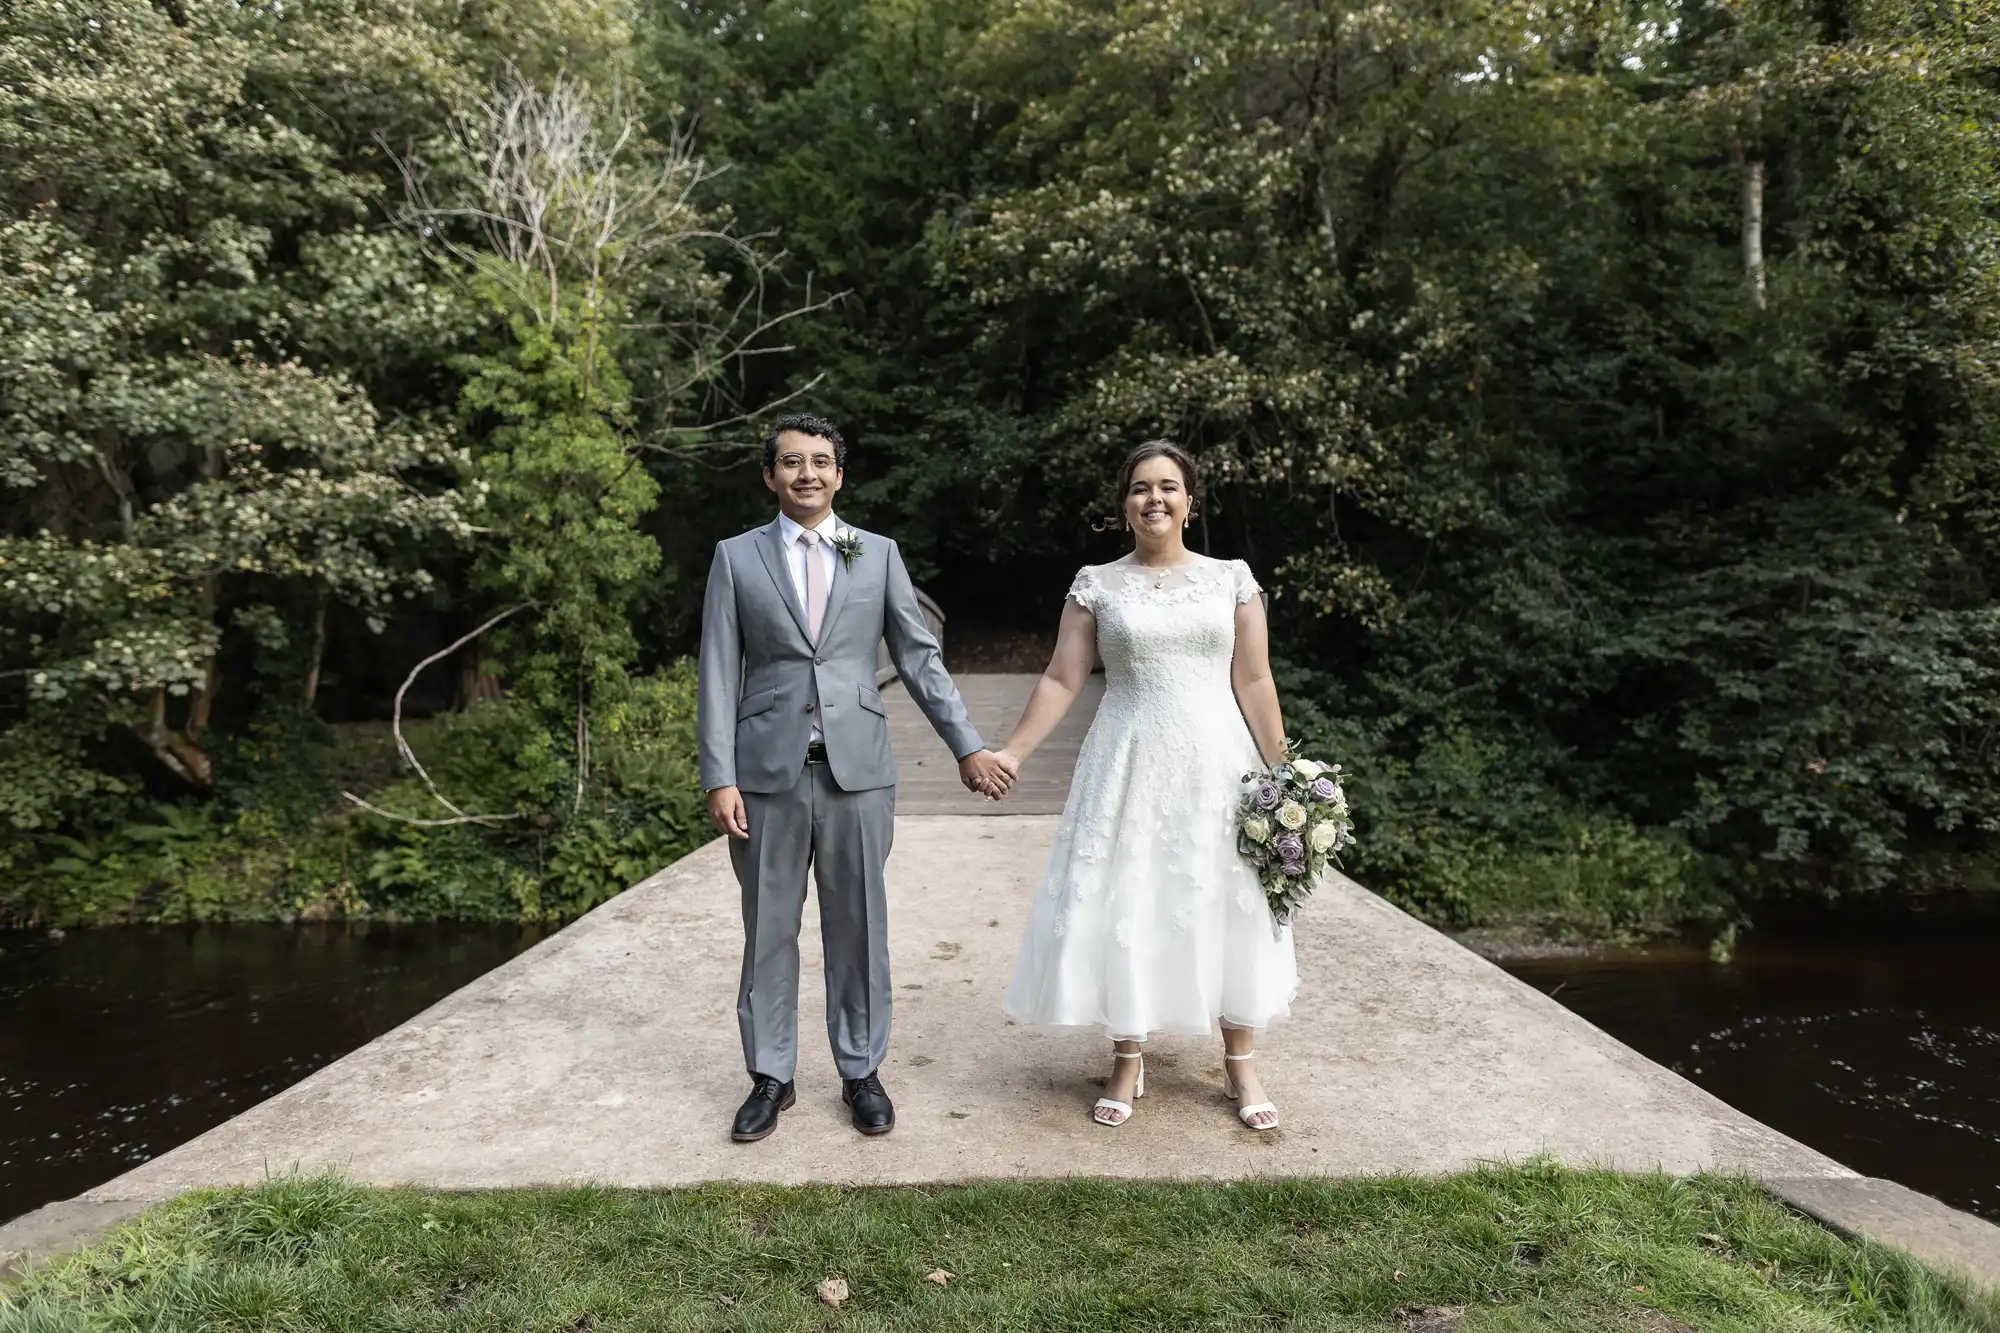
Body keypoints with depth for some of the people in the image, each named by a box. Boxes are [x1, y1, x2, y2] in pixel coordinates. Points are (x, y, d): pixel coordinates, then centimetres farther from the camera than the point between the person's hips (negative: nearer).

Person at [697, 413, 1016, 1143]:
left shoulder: (878, 554, 7)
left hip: (858, 772, 1)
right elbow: (718, 674, 1)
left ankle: (861, 1072, 24)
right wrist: (719, 778, -5)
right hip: (767, 774, 0)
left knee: (859, 928, 8)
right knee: (768, 931, 9)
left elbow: (920, 658, 7)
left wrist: (968, 746, 1)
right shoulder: (736, 557, 5)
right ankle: (770, 1078, 24)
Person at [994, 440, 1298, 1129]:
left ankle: (1239, 1064, 24)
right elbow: (1061, 680, 1)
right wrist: (1012, 752, -7)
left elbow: (1254, 682, 1)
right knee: (1123, 905, 3)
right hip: (1130, 765, 0)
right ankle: (1128, 1063, 21)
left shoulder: (1232, 578, 3)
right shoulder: (1097, 585, 2)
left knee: (1229, 905, 7)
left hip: (1216, 762, 1)